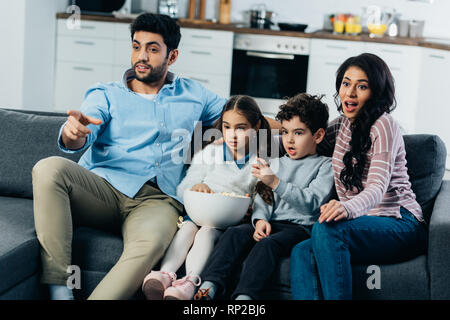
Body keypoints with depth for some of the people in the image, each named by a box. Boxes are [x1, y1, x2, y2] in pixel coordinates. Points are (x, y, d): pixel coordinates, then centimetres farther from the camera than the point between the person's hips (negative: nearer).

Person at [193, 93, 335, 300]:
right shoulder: (276, 163, 23)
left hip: (300, 227, -5)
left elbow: (311, 202, -11)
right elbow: (263, 197, 16)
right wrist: (261, 219, -7)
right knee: (235, 233, -21)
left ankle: (244, 295, -48)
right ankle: (209, 286, -33)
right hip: (271, 222, 6)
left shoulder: (324, 166, 4)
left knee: (269, 243, -34)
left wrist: (276, 183, -19)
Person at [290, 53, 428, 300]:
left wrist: (348, 208, -41)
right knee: (301, 253, -24)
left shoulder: (383, 125, -6)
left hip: (397, 223, -6)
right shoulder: (343, 124, 16)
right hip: (359, 224, 6)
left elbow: (378, 187, -20)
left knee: (325, 228, -34)